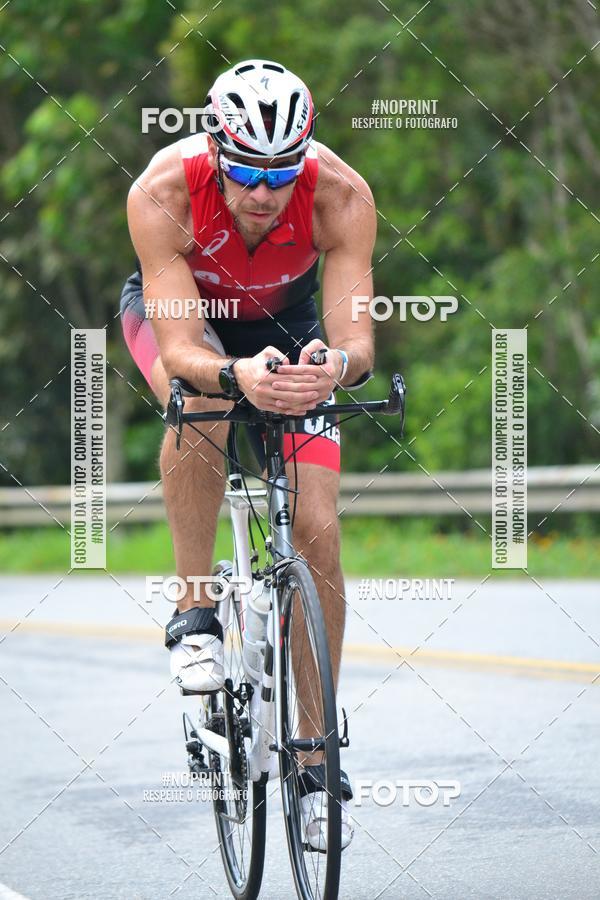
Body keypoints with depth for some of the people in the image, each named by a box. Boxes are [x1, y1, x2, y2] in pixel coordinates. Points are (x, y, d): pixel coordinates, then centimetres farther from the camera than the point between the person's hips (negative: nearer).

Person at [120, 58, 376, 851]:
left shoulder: (341, 196, -33)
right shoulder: (164, 191, -37)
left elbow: (357, 339, -37)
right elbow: (181, 352, -41)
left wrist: (335, 363, -61)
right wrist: (238, 375, -63)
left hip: (285, 325, 2)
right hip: (172, 311, -1)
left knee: (317, 533, -10)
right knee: (201, 400, -38)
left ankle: (314, 761, 2)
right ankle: (195, 615, -20)